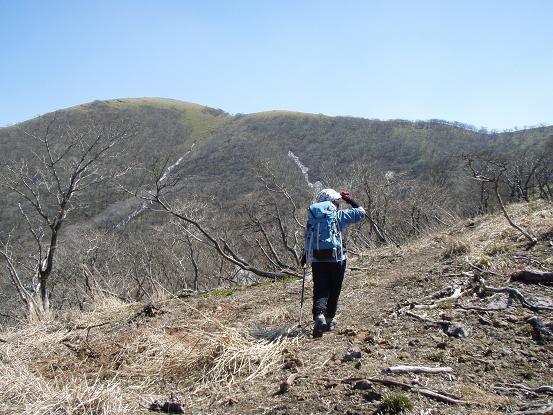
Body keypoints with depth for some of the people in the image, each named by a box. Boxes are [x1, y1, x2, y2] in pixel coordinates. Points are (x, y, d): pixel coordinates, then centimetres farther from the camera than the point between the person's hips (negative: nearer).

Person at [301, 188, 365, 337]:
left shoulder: (312, 217, 7)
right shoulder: (339, 215, 0)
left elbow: (307, 239, 7)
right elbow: (361, 212, 7)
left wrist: (304, 258, 17)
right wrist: (349, 200, 20)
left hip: (317, 260, 2)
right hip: (336, 259, -2)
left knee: (320, 291, 3)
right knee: (334, 291, 13)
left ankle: (319, 316, -21)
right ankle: (329, 320, 23)